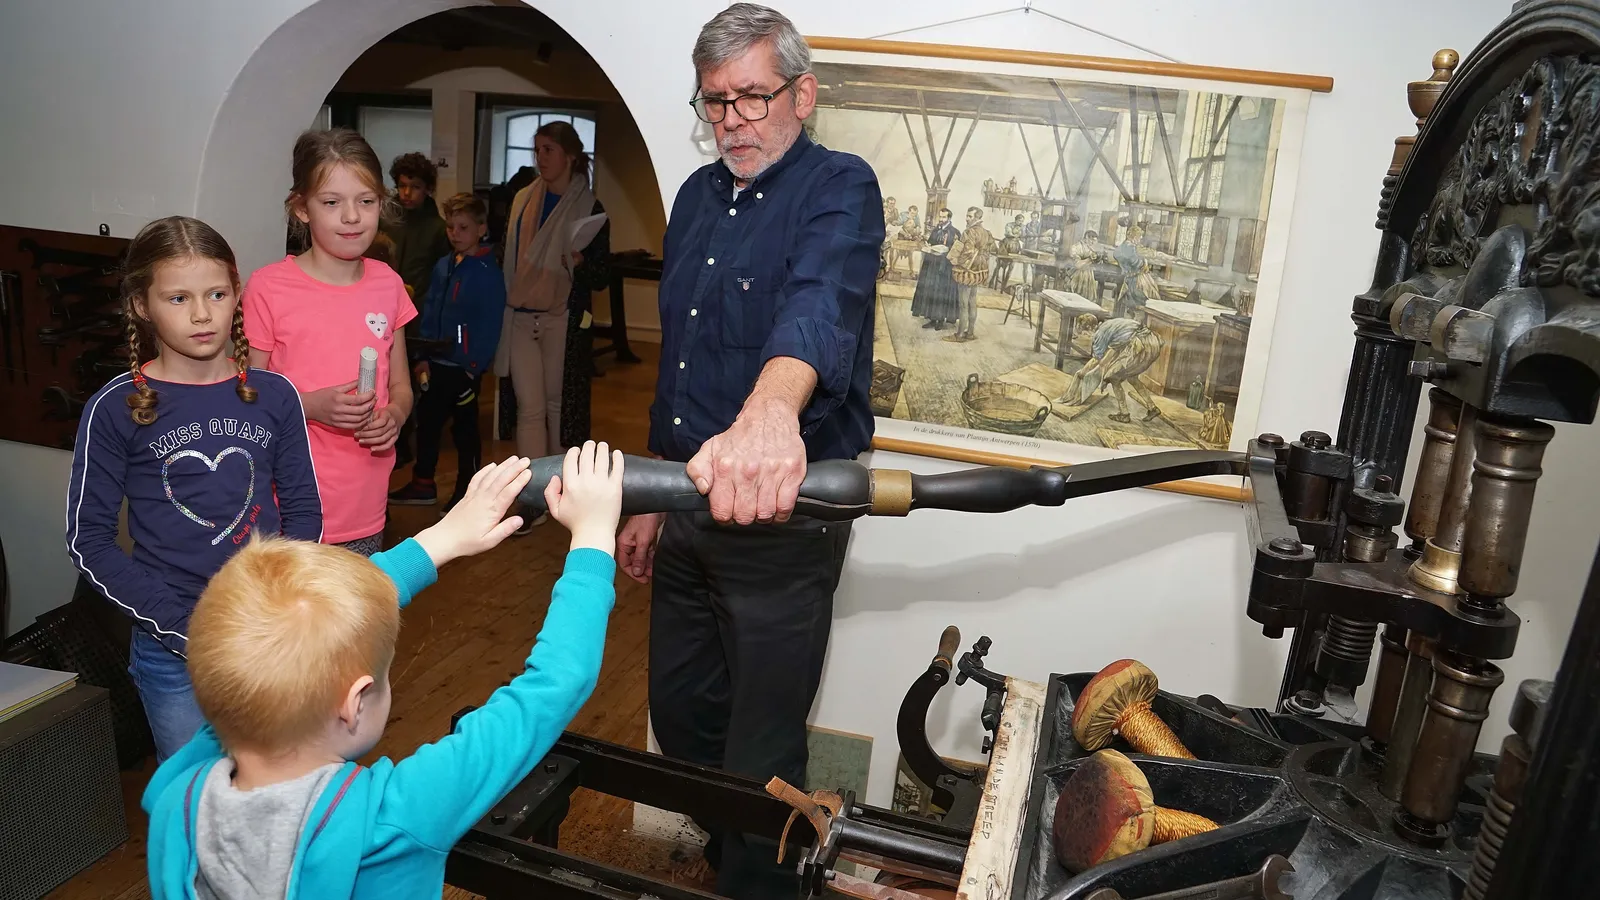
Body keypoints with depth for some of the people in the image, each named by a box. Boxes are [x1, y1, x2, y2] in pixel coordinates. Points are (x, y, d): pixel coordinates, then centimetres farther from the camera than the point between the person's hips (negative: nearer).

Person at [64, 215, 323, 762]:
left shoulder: (273, 395, -1)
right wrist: (180, 625, -12)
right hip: (171, 651, -1)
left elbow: (303, 510, 4)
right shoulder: (115, 409, -6)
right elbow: (88, 539, -4)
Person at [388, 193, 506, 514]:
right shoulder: (443, 266, 8)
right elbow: (429, 314, 9)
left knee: (465, 428, 2)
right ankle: (423, 484, 28)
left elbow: (490, 326, -14)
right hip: (437, 361, 7)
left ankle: (466, 492, 15)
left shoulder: (488, 273, -11)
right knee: (427, 421, 14)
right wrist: (423, 357, 3)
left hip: (465, 366, -7)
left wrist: (474, 367, -16)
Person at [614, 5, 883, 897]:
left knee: (761, 752, 6)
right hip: (691, 504, 8)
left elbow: (820, 305, -35)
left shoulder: (839, 189, -12)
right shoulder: (698, 195, 10)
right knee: (679, 715, 22)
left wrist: (768, 414, -56)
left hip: (782, 515, -7)